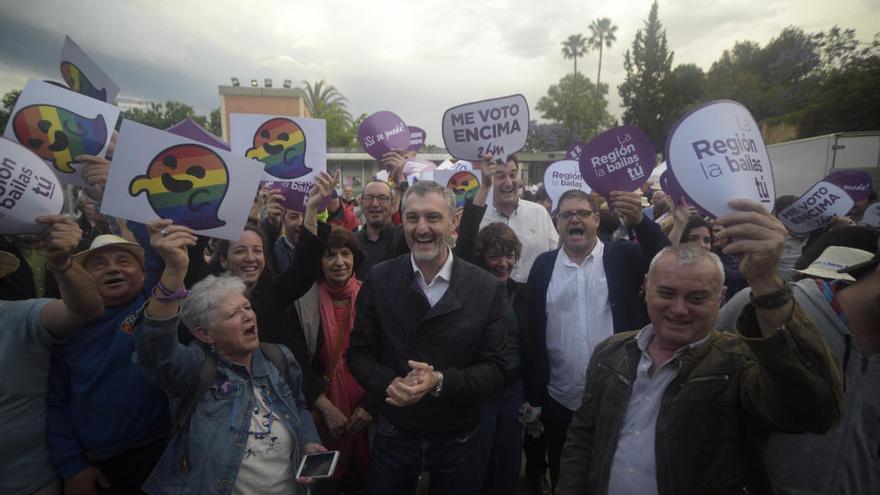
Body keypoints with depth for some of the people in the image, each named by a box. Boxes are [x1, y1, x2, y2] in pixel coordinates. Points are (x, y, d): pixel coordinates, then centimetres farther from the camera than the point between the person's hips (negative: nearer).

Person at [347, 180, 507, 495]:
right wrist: (389, 383, -22)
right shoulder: (378, 280, -8)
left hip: (458, 441, 0)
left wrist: (440, 382, -25)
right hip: (392, 437, 1)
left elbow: (496, 368, -10)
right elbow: (359, 353, -3)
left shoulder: (486, 288, -11)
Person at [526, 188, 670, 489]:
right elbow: (532, 330, 1)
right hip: (560, 402, 2)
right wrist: (533, 393, 2)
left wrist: (639, 221, -34)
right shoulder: (544, 265, 1)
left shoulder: (623, 256, -1)